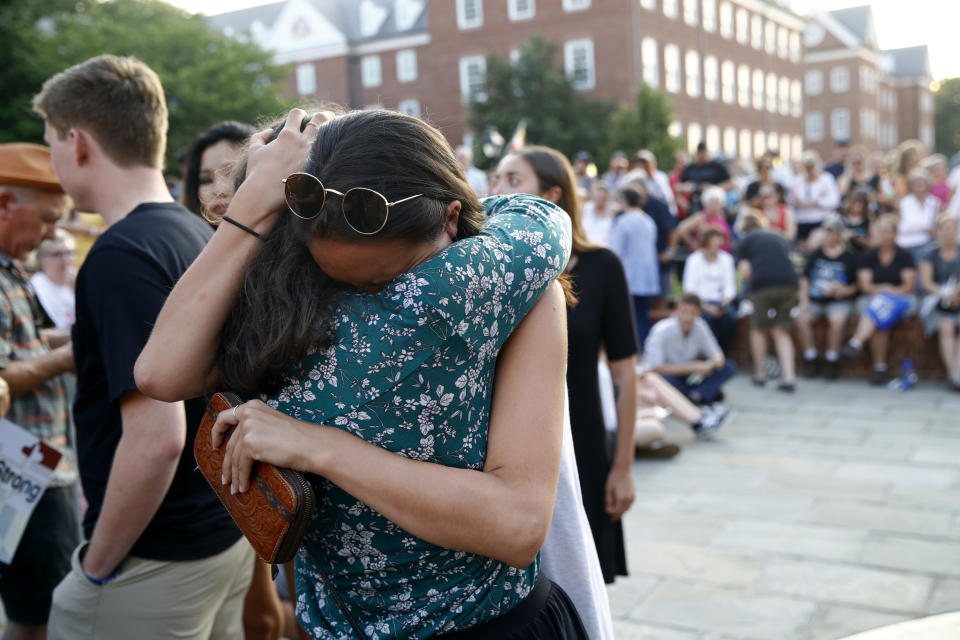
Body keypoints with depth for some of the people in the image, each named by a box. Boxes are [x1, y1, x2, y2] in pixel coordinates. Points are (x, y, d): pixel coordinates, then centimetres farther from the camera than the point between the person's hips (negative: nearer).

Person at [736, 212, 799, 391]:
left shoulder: (745, 241, 16)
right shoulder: (778, 237, 28)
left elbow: (745, 272, 4)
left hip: (763, 284, -3)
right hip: (789, 282, 3)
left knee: (759, 329, 14)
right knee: (782, 331, 10)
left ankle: (760, 374, 22)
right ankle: (789, 377, -1)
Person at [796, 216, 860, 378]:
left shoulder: (849, 257, 4)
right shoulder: (816, 255, 12)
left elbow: (855, 286, 6)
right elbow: (805, 280, 14)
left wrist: (841, 290, -14)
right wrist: (804, 301, 1)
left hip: (839, 302, -2)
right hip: (814, 300, 3)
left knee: (837, 320, -34)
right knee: (801, 318, -28)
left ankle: (831, 360, -16)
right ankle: (811, 358, -12)